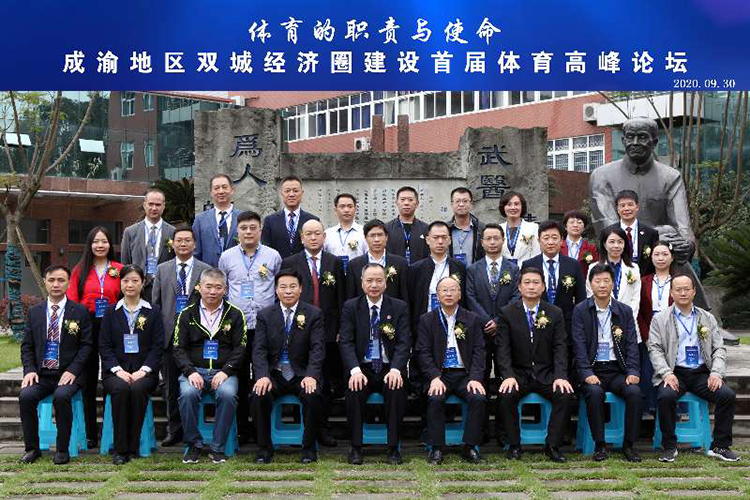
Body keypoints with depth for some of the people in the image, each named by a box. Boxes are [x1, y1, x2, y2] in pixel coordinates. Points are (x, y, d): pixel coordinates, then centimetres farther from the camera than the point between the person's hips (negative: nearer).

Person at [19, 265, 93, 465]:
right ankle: (31, 448, -8)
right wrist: (29, 370, -6)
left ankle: (62, 450, -17)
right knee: (25, 396, -25)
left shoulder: (80, 312, 3)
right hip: (41, 374, 3)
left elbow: (86, 345, -1)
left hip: (68, 374, -3)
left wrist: (72, 371, -13)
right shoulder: (34, 312, 13)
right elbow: (27, 346, 11)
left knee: (62, 396, -32)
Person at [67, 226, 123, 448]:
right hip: (86, 328, 1)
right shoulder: (80, 270, 8)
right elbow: (71, 301, 4)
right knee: (88, 381, 5)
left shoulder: (120, 270, 5)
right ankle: (90, 433, 12)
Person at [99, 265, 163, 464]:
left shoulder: (153, 312, 12)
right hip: (116, 371, 1)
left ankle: (133, 447, -21)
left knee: (137, 389, -33)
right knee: (120, 388, -33)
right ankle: (120, 449, -24)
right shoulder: (111, 312, 14)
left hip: (143, 371, 0)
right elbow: (104, 345, 6)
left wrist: (143, 370, -11)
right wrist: (118, 370, -10)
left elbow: (158, 345, 4)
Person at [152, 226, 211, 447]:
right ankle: (174, 429, 15)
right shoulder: (162, 269, 11)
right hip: (169, 334, 2)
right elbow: (155, 302, 10)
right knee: (171, 385, 6)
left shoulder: (205, 270, 5)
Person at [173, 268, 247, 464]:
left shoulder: (235, 314, 8)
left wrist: (225, 371, -13)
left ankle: (217, 448, -17)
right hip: (194, 370, 1)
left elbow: (240, 348, 2)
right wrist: (190, 371, -13)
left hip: (223, 371, -1)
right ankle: (193, 445, -12)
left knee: (227, 394, -33)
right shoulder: (187, 314, 10)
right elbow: (179, 348, 5)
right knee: (187, 393, -32)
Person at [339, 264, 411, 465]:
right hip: (362, 368, 0)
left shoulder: (399, 307, 5)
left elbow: (404, 342, -3)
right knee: (354, 390, -30)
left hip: (389, 370, 0)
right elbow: (346, 342, -4)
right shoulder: (351, 307, 5)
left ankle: (393, 448, -16)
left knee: (397, 390, -30)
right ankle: (356, 447, -15)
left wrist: (395, 369, -21)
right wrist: (355, 370, -22)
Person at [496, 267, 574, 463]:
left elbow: (560, 348, -1)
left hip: (547, 374, 1)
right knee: (506, 395, -29)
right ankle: (514, 445, -11)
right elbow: (502, 349, -4)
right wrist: (508, 376, -19)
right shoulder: (507, 313, 3)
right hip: (519, 373, -1)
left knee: (565, 394, -26)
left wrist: (561, 376, -16)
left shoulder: (555, 313, 6)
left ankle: (552, 445, -12)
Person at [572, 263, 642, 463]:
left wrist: (633, 372, -10)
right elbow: (579, 345, -4)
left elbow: (632, 345, 6)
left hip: (617, 370, 2)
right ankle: (600, 445, -17)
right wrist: (587, 374, -17)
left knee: (635, 391, -27)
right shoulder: (580, 310, 4)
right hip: (592, 369, -2)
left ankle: (629, 444, -11)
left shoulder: (625, 311, 11)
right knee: (595, 392, -33)